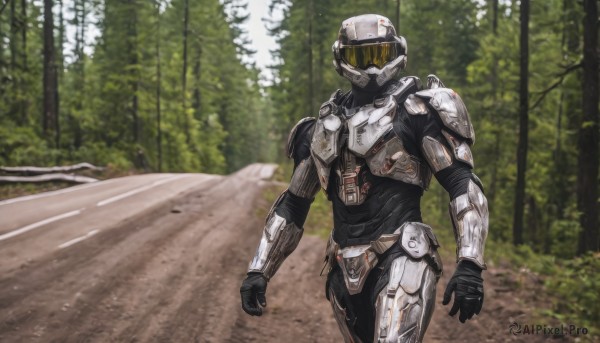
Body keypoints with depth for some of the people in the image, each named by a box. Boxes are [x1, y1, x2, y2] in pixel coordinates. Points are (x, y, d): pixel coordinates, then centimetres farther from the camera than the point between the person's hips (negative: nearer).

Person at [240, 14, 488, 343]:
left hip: (401, 258, -6)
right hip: (345, 269, 6)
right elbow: (293, 203, 22)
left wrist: (469, 265, -20)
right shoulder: (325, 125, 18)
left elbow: (462, 184, -8)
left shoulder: (416, 110, 0)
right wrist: (258, 270, 16)